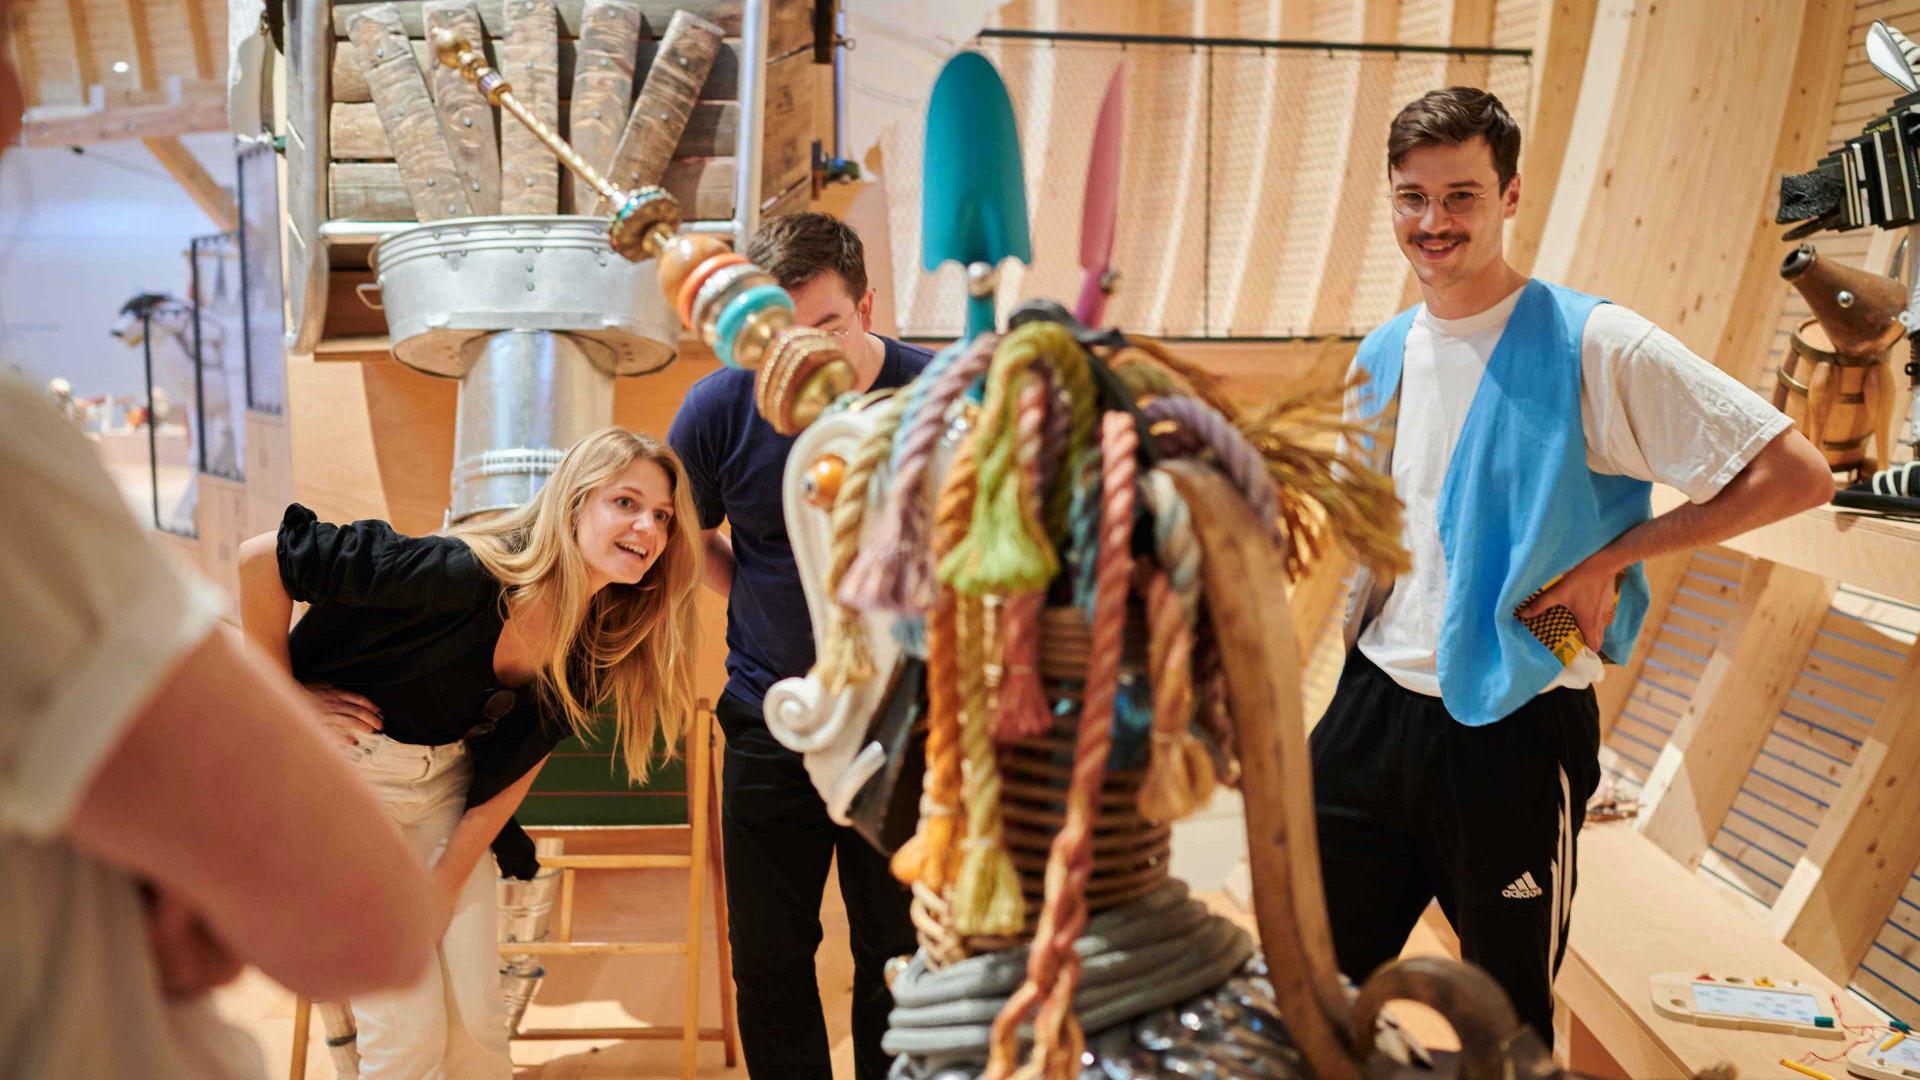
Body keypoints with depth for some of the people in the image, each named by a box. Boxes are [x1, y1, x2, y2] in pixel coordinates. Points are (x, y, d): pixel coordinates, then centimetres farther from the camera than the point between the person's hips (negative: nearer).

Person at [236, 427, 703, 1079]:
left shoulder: (593, 647, -9)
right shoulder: (464, 574, -30)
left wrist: (443, 891, -4)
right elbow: (261, 559, -26)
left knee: (479, 1022, 5)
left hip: (443, 788, 6)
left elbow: (509, 776, 0)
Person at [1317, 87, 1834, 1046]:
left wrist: (1608, 560, -16)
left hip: (1516, 735, -5)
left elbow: (1797, 474, -16)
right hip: (1374, 713, 5)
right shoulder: (1382, 357, 6)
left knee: (1509, 1020, 13)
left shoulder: (1593, 344, -13)